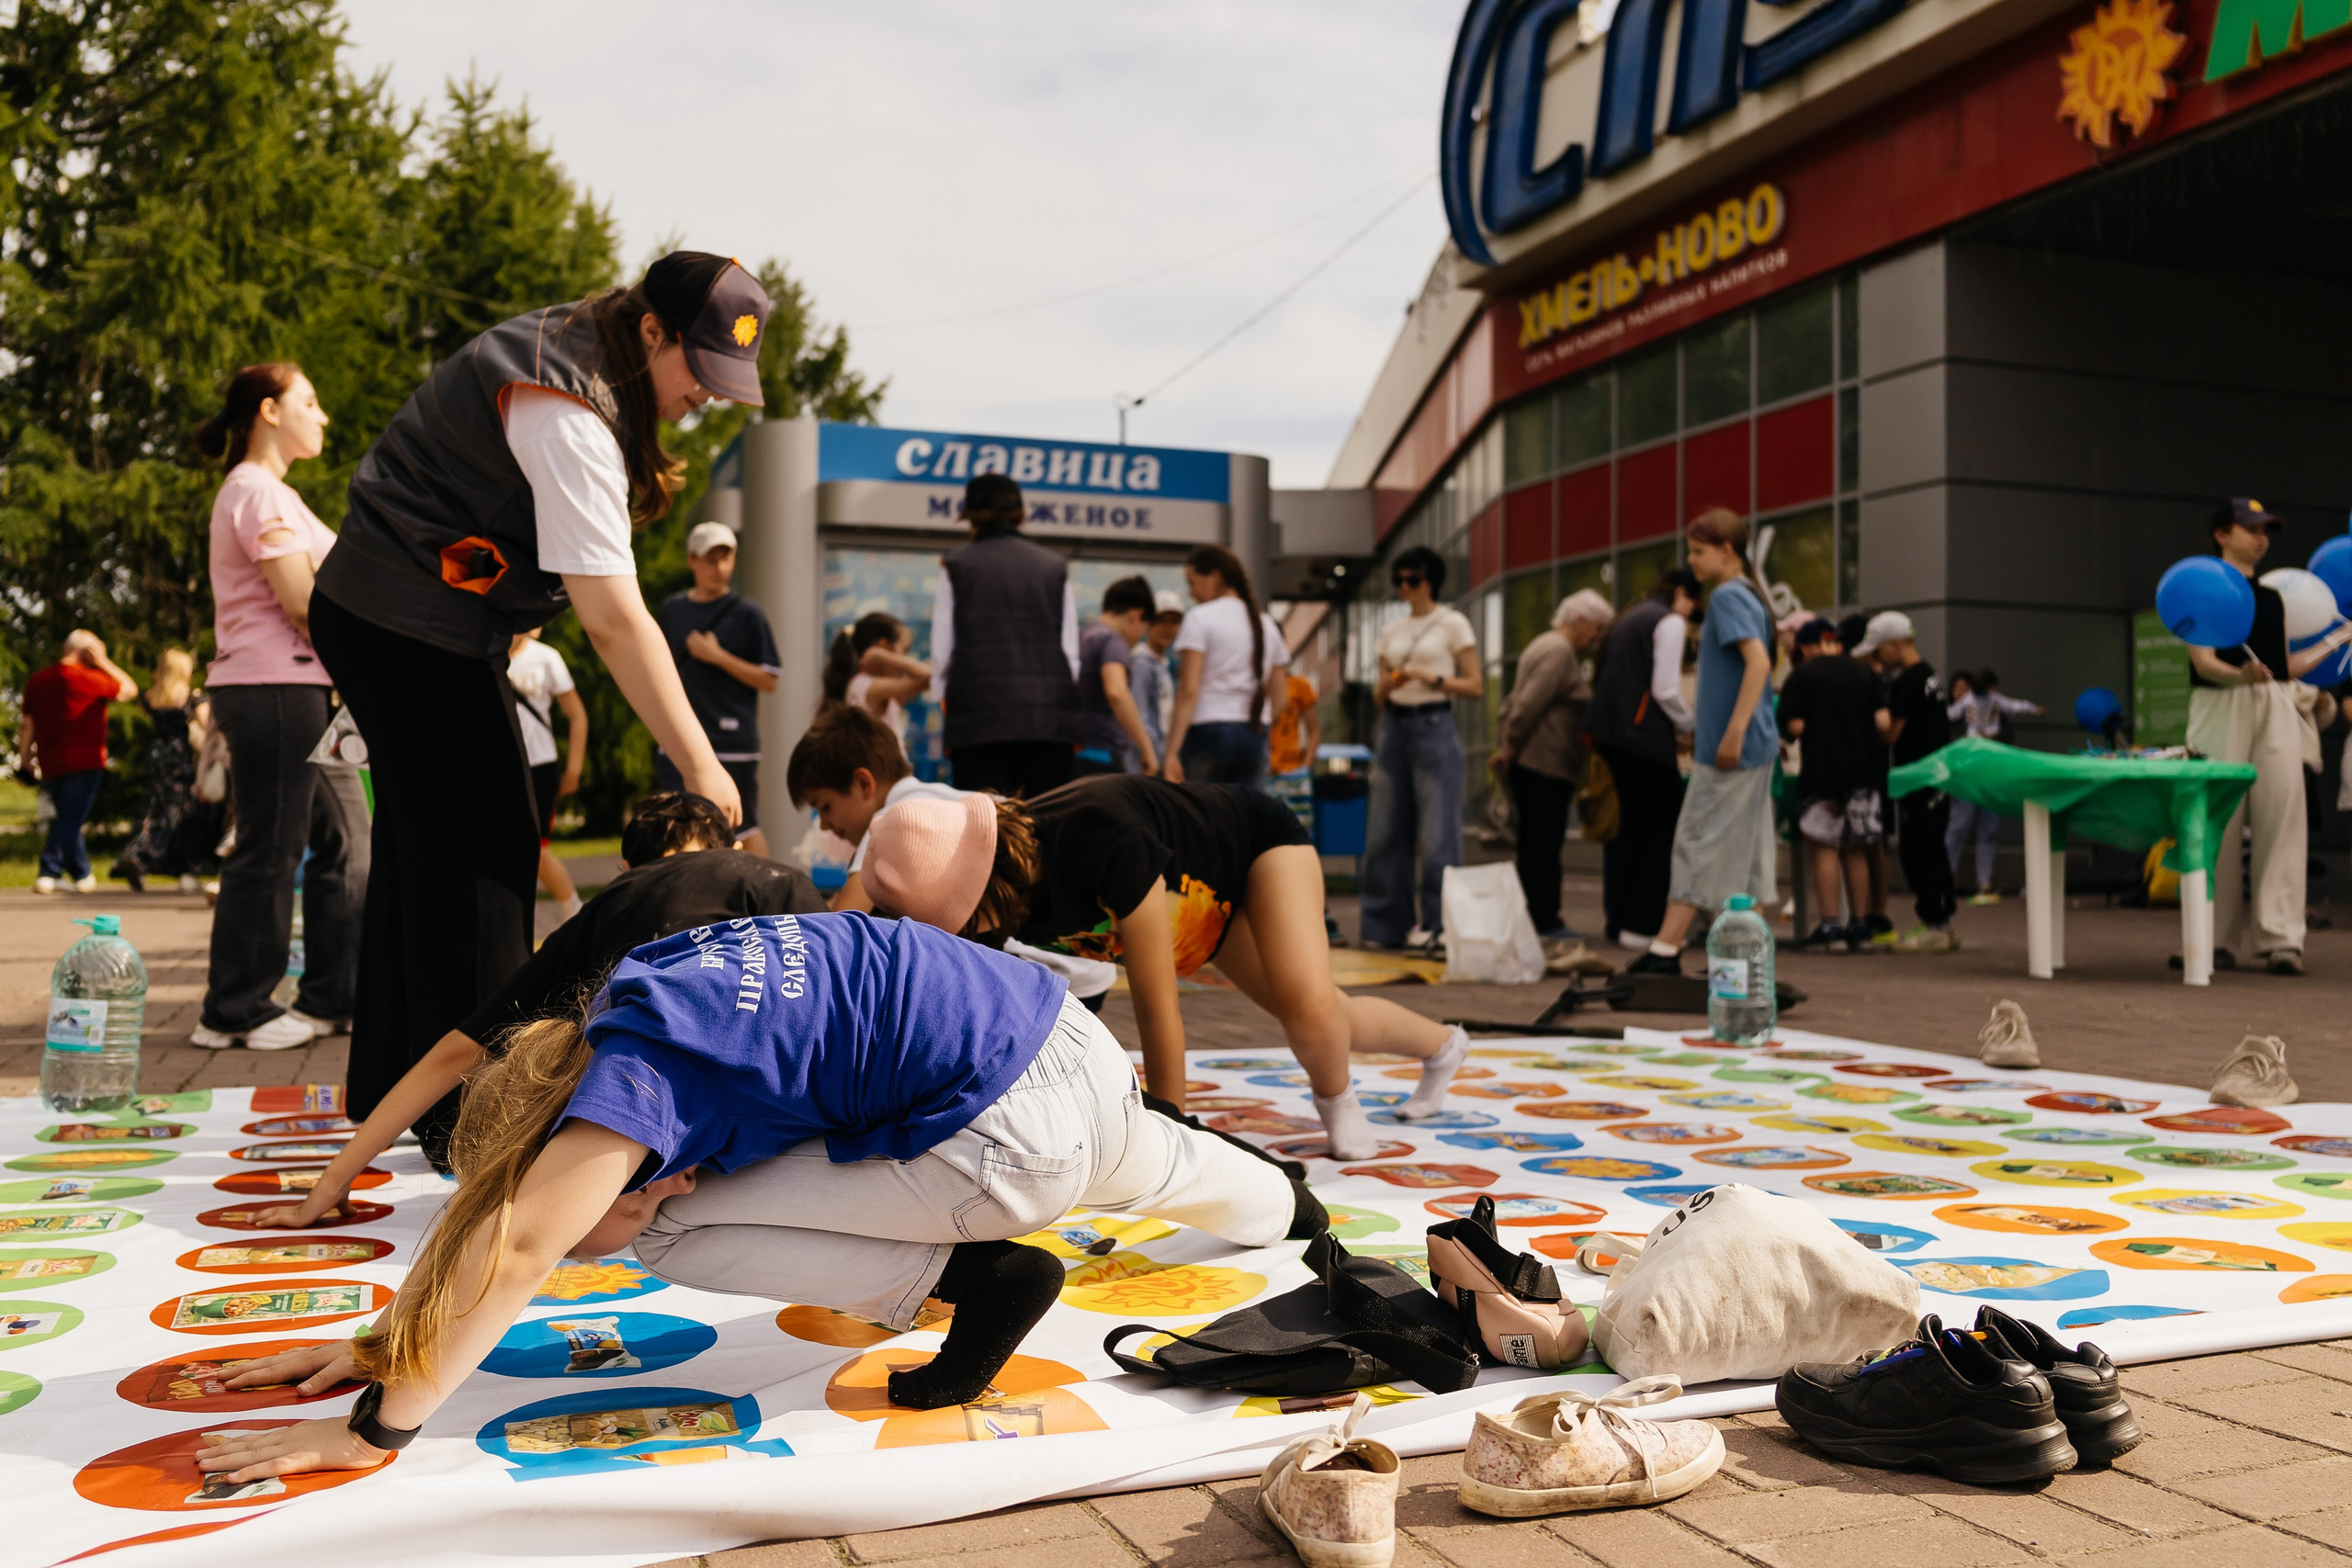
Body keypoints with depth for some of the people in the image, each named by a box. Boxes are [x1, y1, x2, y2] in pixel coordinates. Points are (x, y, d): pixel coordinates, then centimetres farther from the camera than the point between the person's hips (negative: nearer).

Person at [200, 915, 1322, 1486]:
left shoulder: (631, 1073, -16)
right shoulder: (627, 1011, 8)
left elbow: (517, 1245, -24)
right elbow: (481, 1200, 15)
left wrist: (378, 1426, -17)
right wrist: (381, 1344, 12)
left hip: (1019, 1135, -9)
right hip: (1075, 1045, 9)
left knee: (678, 1237, -4)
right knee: (1152, 1175, 42)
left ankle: (974, 1276, -1)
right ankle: (1286, 1204, 70)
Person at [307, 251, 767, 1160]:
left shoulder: (564, 350, 6)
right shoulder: (568, 419, -26)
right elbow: (615, 621, -32)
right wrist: (700, 767, -31)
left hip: (379, 613, 10)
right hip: (414, 631, -10)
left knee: (423, 844, 15)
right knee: (481, 852, -9)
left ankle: (393, 1088, 26)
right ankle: (469, 1116, -2)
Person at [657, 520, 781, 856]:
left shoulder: (747, 614, -2)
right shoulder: (672, 608, 11)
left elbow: (770, 680, -6)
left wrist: (717, 656, -13)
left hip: (731, 742, -5)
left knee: (743, 829, 0)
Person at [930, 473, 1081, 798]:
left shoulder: (957, 566, 7)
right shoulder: (1055, 567, 12)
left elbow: (941, 650, 6)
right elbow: (1071, 649, 10)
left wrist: (944, 716, 15)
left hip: (979, 712, -2)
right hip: (1051, 714, 2)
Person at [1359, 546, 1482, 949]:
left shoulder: (1453, 624, 1)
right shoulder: (1392, 631, 15)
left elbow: (1475, 686, -3)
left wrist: (1432, 678, -15)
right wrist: (1385, 685, -6)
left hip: (1433, 726, -5)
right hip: (1395, 727, 5)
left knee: (1436, 832, -5)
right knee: (1384, 832, 4)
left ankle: (1435, 923, 3)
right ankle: (1387, 924, 12)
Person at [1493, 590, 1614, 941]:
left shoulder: (1546, 646, 23)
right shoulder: (1559, 652, -11)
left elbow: (1517, 701, 23)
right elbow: (1529, 704, -19)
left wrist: (1506, 746, 17)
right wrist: (1509, 749, -12)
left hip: (1529, 763, 10)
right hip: (1547, 763, -10)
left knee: (1535, 845, 10)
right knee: (1543, 845, -7)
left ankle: (1537, 920, 14)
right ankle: (1544, 923, -5)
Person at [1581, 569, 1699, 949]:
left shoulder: (1630, 618, 22)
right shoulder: (1670, 622, -4)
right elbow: (1665, 690, -13)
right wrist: (1687, 728, 4)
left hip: (1610, 729, 9)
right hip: (1644, 733, -9)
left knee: (1635, 824, 14)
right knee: (1668, 826, -2)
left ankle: (1626, 919, 15)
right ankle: (1642, 925, -4)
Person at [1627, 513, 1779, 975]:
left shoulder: (1727, 596, -12)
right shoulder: (1749, 597, 16)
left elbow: (1758, 662, -24)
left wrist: (1734, 732, -27)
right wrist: (1701, 729, 22)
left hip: (1731, 749, -9)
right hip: (1756, 747, 9)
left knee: (1698, 843, -7)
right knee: (1748, 849, 10)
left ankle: (1666, 949, -6)